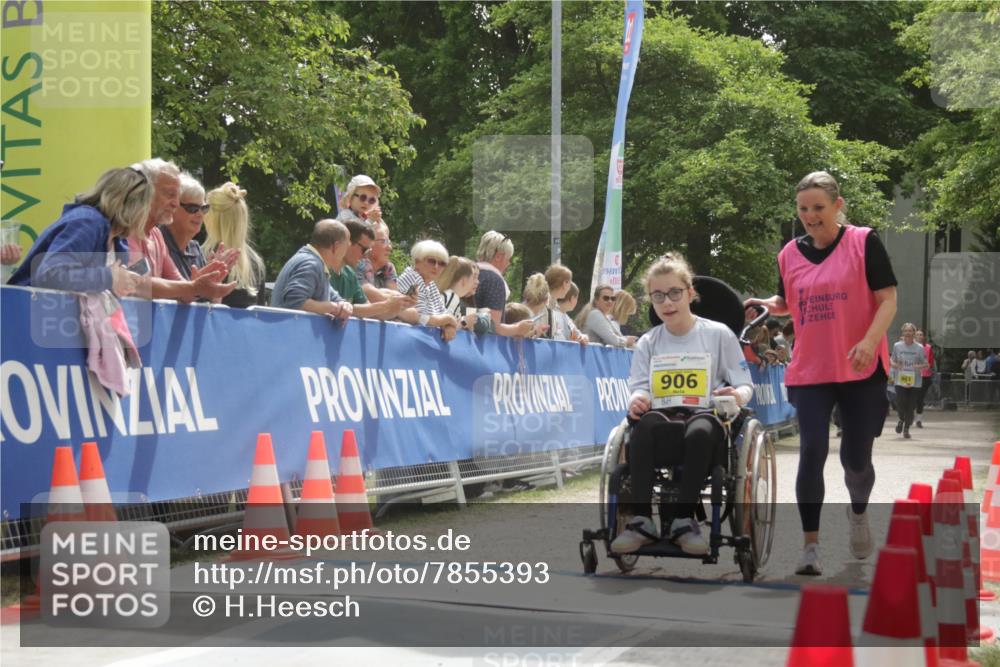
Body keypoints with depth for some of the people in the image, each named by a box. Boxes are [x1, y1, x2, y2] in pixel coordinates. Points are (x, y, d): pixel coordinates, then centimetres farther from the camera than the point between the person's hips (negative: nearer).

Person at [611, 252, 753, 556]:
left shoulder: (718, 334, 8)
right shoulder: (648, 343, 15)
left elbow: (745, 385, 6)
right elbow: (640, 388, 7)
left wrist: (738, 396, -19)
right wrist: (637, 400, -19)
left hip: (705, 415, -2)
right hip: (663, 418, 2)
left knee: (699, 431, -40)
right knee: (644, 424, -36)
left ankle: (684, 520, -26)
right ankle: (641, 520, -34)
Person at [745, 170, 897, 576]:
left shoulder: (864, 242, -4)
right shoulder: (790, 254, 6)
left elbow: (888, 299, -8)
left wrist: (870, 341, -23)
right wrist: (762, 305, -3)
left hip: (861, 371, -2)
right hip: (809, 372, 2)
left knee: (856, 458, 6)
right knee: (812, 452, -10)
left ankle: (858, 513, 40)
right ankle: (811, 545, -3)